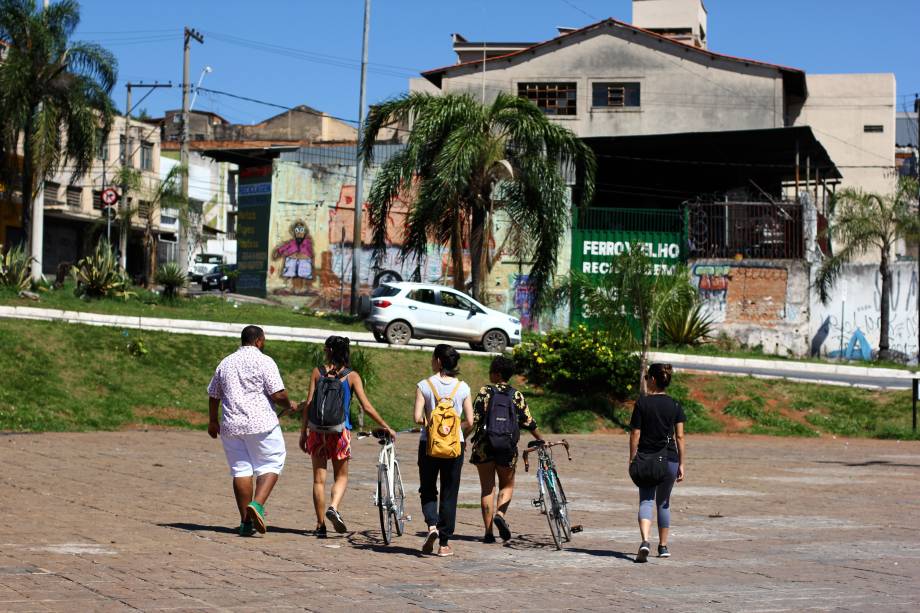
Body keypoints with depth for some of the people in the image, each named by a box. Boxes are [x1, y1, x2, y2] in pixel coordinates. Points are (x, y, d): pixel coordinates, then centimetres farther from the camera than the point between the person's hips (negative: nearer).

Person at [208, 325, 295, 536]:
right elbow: (278, 394, -11)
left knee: (241, 470, 7)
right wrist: (289, 405, 9)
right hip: (260, 423, -5)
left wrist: (213, 421, 32)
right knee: (271, 464, 6)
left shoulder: (225, 363, 14)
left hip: (231, 425, 5)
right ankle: (257, 504, -16)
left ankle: (246, 521, 5)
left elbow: (213, 396, 20)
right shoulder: (264, 361, -4)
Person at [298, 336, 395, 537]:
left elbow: (308, 404, -2)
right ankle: (334, 507, -12)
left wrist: (303, 432, 4)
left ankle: (321, 525, 8)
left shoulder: (317, 372, 0)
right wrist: (386, 427, 1)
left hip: (318, 430, 1)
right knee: (341, 476, 15)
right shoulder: (352, 376, -1)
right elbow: (366, 407, -6)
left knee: (319, 478, 8)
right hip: (340, 430, -1)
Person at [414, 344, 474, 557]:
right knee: (449, 493, 8)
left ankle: (432, 525, -12)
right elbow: (469, 422, -2)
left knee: (427, 490, 14)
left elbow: (418, 418, -12)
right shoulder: (462, 387, -1)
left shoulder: (424, 385, -6)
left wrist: (430, 421, 9)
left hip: (429, 443, -1)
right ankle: (444, 543, 8)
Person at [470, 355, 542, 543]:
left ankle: (489, 532, 2)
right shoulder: (517, 396, 2)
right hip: (508, 447, 1)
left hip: (484, 446, -1)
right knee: (507, 485, 18)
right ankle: (500, 513, -10)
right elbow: (528, 422, 5)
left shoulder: (485, 392, -4)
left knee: (487, 488, 6)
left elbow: (474, 420, -12)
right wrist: (540, 439, 20)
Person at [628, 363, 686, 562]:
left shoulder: (642, 403, -6)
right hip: (669, 460, 2)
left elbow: (635, 435, -6)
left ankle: (645, 541, -24)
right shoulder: (675, 405, 1)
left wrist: (632, 460, 3)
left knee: (646, 501, 0)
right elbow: (680, 437, -1)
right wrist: (681, 464, 4)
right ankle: (663, 546, 23)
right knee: (663, 503, 18)